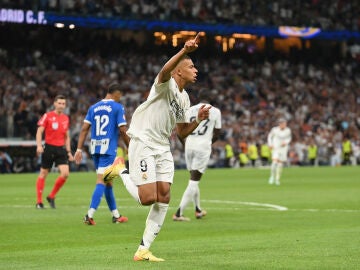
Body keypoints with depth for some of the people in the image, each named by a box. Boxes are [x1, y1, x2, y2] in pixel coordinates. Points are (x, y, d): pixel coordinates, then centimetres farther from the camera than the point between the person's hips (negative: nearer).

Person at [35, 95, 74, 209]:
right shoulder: (47, 116, -3)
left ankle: (51, 196, 7)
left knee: (65, 173, -11)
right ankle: (39, 202, 12)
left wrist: (68, 151, 15)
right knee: (43, 174, 3)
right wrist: (39, 145, -19)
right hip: (49, 148, -4)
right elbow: (39, 131, -6)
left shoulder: (66, 118, 11)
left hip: (61, 149, 4)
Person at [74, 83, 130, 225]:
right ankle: (90, 215, -19)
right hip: (109, 148, -6)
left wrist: (79, 149, 5)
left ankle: (116, 215, 24)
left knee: (108, 181, 15)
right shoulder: (118, 107, -3)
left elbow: (84, 129, 6)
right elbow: (123, 130, -7)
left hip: (95, 148, 6)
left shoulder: (93, 107, 13)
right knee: (101, 181, -8)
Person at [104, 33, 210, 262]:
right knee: (148, 198, -15)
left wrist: (199, 120, 4)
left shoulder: (184, 99, 16)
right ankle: (122, 170, 13)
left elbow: (182, 132, 21)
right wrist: (184, 51, -51)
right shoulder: (166, 84, -9)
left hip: (163, 148, 8)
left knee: (163, 199, -2)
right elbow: (165, 70, -35)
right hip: (143, 144, -8)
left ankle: (144, 250, 4)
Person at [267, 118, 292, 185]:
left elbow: (289, 138, 10)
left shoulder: (288, 131, -8)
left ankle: (277, 179, 14)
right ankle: (272, 176, 2)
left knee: (280, 163, 3)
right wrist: (270, 144, -7)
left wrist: (285, 142, -10)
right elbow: (270, 136, 4)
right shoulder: (275, 129, -12)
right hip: (276, 148, -2)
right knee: (274, 162, -18)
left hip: (283, 148, 2)